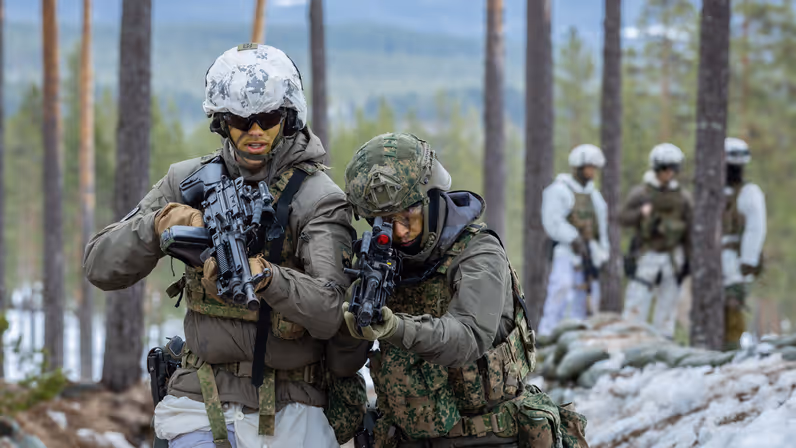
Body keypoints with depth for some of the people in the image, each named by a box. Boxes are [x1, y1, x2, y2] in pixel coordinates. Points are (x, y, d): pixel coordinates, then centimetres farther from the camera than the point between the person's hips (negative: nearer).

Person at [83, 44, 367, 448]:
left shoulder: (318, 199, -9)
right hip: (202, 403, 2)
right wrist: (159, 225, -20)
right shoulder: (188, 182, 3)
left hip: (288, 415, -1)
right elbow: (101, 266, 0)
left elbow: (330, 313, -22)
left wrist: (264, 277, -41)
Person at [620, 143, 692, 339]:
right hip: (646, 255, -2)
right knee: (635, 308, -8)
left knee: (667, 308, 5)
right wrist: (641, 212, -23)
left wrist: (689, 260, 9)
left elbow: (688, 230, 11)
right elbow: (623, 218, -4)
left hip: (673, 257, 3)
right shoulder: (640, 193, 0)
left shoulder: (683, 197, 7)